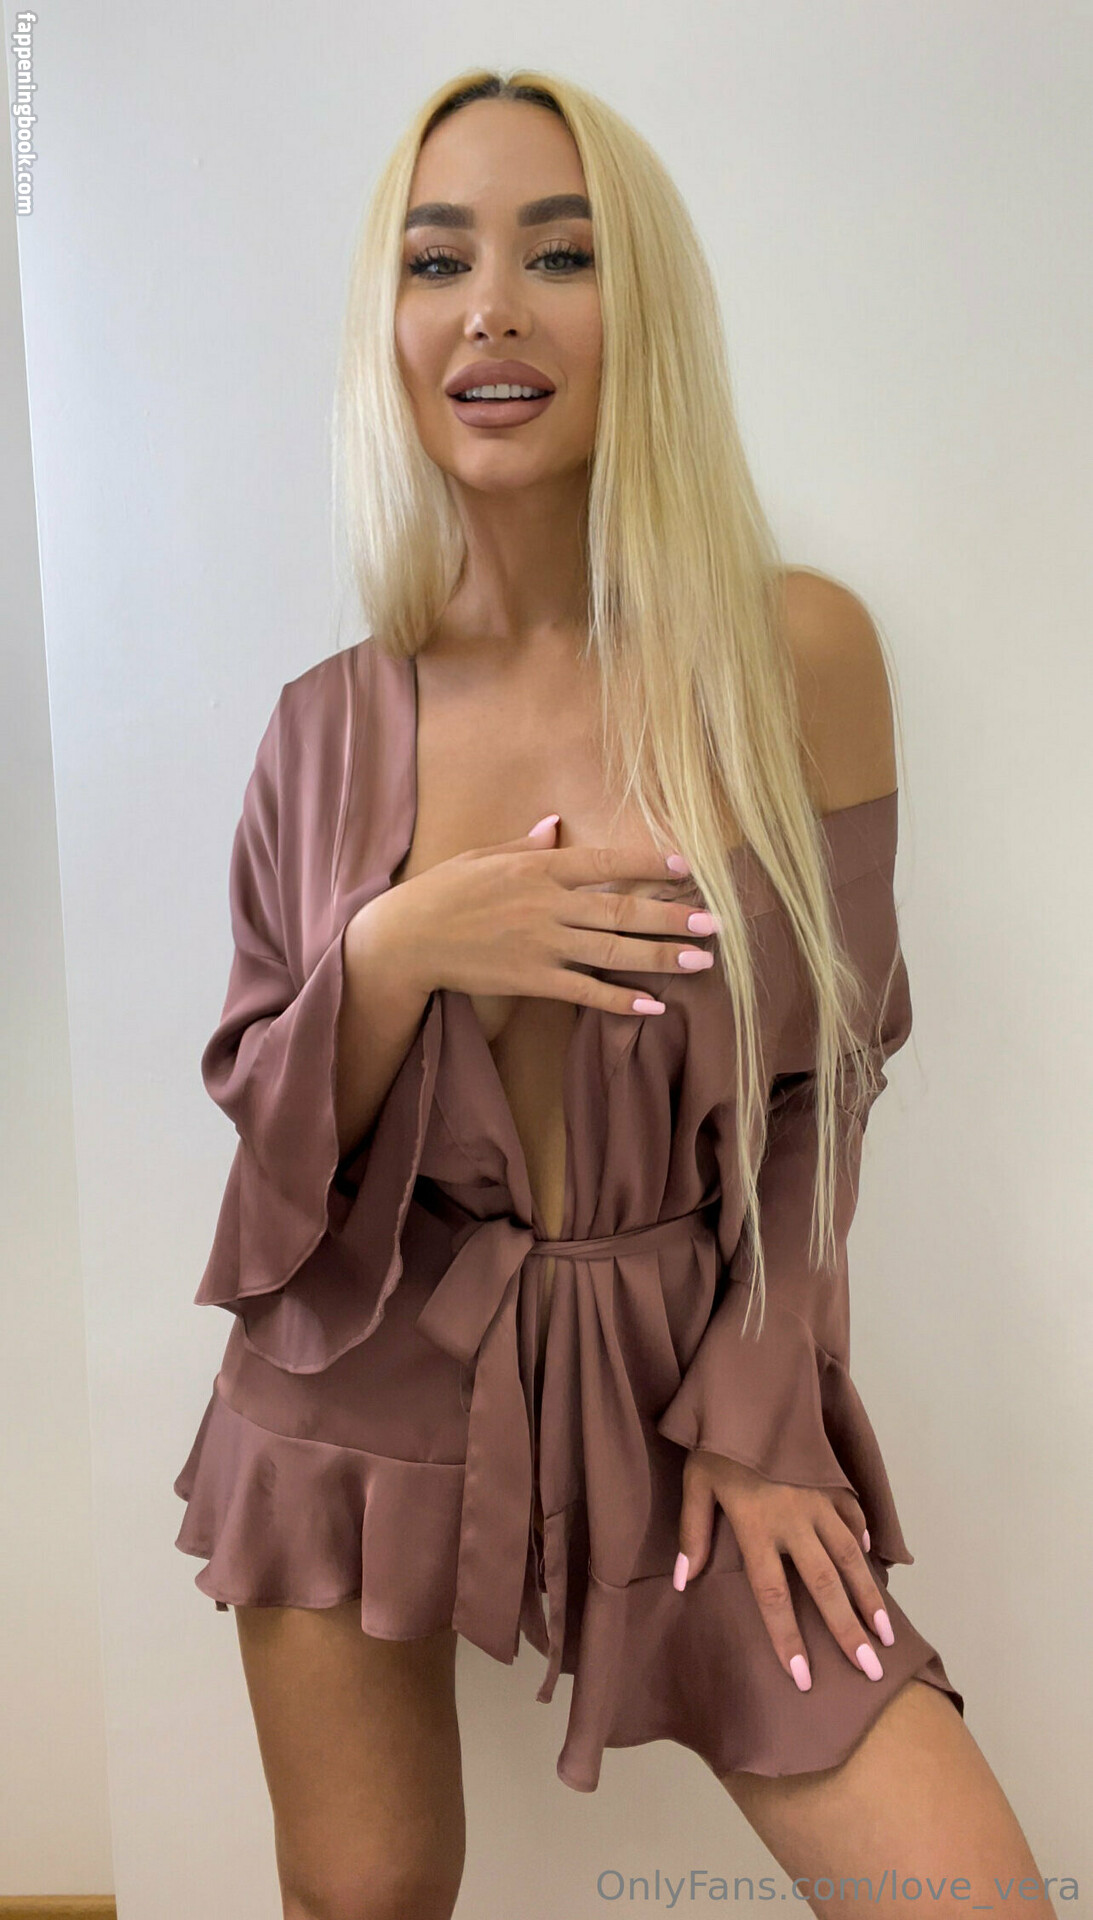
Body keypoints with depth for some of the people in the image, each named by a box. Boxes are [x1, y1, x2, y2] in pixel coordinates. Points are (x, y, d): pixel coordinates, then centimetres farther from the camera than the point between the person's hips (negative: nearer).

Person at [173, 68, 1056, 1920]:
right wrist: (395, 951, -18)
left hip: (681, 1387, -1)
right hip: (364, 1378, 2)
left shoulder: (798, 653, -9)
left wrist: (751, 1422, -5)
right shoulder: (328, 726, -3)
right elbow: (270, 1120, 1)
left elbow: (820, 1084, -3)